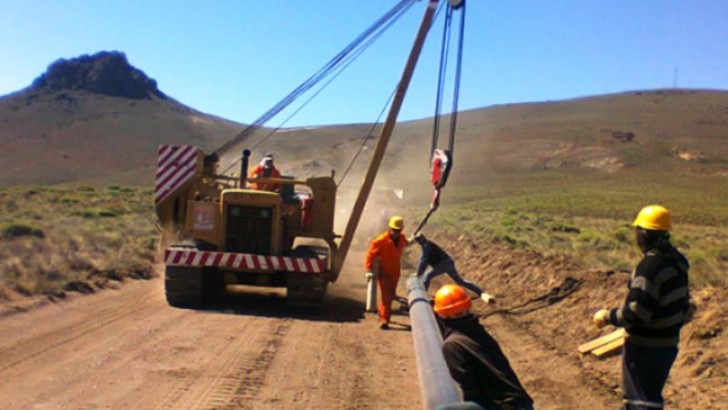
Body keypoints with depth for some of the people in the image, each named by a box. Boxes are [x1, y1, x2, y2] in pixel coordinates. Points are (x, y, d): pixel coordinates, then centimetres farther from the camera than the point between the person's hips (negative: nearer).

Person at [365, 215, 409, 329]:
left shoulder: (401, 238, -2)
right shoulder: (381, 240, -22)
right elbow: (370, 255, -20)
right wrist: (368, 270, -26)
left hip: (395, 272, 6)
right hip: (383, 272, -6)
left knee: (390, 295, 16)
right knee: (386, 296, -9)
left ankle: (382, 314, 37)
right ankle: (384, 320, -3)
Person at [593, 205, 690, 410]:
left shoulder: (649, 266, -25)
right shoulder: (676, 261, 4)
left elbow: (634, 313, -27)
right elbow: (684, 305, 14)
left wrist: (607, 316, -12)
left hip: (645, 346, -9)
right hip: (669, 343, 9)